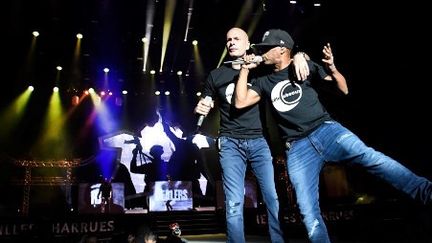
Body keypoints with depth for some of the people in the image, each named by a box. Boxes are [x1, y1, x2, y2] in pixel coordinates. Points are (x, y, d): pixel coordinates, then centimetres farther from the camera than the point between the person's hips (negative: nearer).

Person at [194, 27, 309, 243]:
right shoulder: (216, 75, 11)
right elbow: (205, 106, 18)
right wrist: (200, 109, -6)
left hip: (258, 141, 0)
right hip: (230, 144, 0)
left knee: (273, 198, -4)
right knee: (234, 204, -6)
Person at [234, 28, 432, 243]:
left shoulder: (306, 67, 10)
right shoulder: (264, 82, 18)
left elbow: (344, 90, 12)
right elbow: (240, 102, 4)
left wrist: (332, 69, -8)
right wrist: (245, 69, 8)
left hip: (325, 130, -2)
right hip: (297, 148, 2)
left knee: (365, 155, -31)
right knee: (308, 212, -7)